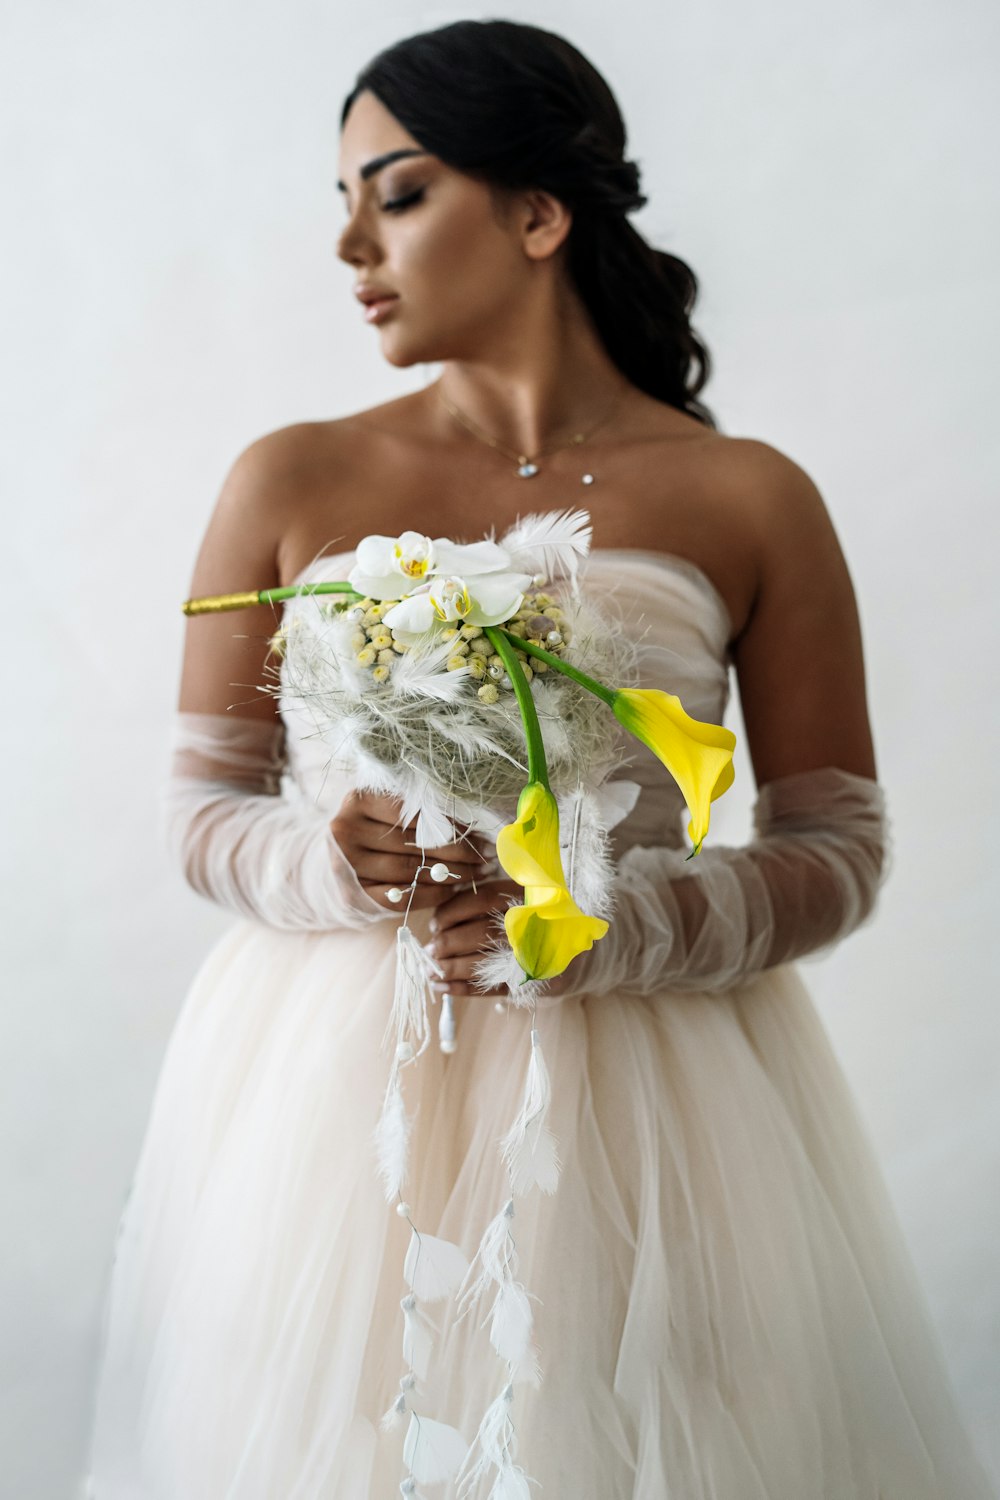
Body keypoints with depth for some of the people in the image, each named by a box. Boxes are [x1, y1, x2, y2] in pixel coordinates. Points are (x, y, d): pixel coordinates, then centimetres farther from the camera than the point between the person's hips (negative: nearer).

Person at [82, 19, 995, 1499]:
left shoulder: (750, 502, -2)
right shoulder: (290, 483, 2)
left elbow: (838, 853, -1)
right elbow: (201, 813, 6)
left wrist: (605, 926, -17)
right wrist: (334, 868, -16)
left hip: (640, 1087, -1)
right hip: (327, 1082, 2)